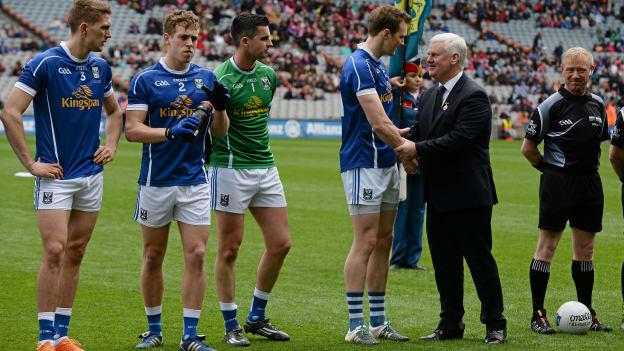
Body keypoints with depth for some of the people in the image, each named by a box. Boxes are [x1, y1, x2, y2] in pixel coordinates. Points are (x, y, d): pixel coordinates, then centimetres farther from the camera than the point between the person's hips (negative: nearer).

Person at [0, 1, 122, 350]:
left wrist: (111, 145, 10)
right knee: (54, 252, -11)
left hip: (92, 175, 6)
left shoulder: (101, 68, 8)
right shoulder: (45, 64, -12)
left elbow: (114, 111, 27)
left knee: (75, 253, 8)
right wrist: (31, 163, -14)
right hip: (56, 175, -6)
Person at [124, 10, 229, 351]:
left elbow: (220, 132, 10)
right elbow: (132, 130, -9)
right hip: (156, 182, -2)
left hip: (195, 181, 2)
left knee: (195, 255, -5)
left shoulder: (206, 78, 6)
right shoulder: (144, 79, -4)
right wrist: (172, 131, -24)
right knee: (153, 256, 7)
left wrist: (220, 107, -11)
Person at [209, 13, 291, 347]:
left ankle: (256, 318, 19)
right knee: (229, 249, 0)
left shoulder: (268, 74, 8)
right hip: (231, 169, -7)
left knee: (280, 243, 5)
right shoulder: (222, 79, -13)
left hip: (265, 166, 7)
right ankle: (231, 327, 10)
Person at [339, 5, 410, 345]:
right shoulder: (359, 66, -17)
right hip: (364, 166, -9)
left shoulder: (377, 65, 14)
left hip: (386, 163, 9)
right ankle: (356, 325, -4)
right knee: (365, 243, -8)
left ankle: (378, 321, 15)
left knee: (383, 241, 10)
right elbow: (379, 124, -20)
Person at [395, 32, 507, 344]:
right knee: (444, 263, 12)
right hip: (438, 198, 8)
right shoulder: (429, 97, 14)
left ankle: (495, 325, 6)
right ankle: (450, 324, 21)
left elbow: (458, 139, -23)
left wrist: (418, 149, -24)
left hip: (468, 196, -8)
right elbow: (417, 133, 12)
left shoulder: (473, 96, -13)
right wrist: (406, 150, -11)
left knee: (480, 260, -2)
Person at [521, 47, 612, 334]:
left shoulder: (597, 104, 10)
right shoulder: (551, 105, -8)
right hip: (558, 182, -6)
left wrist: (588, 167, 13)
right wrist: (549, 168, 1)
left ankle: (587, 313, 19)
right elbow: (528, 148, -4)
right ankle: (538, 315, -2)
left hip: (590, 180, 6)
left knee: (585, 249, 11)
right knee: (546, 246, -4)